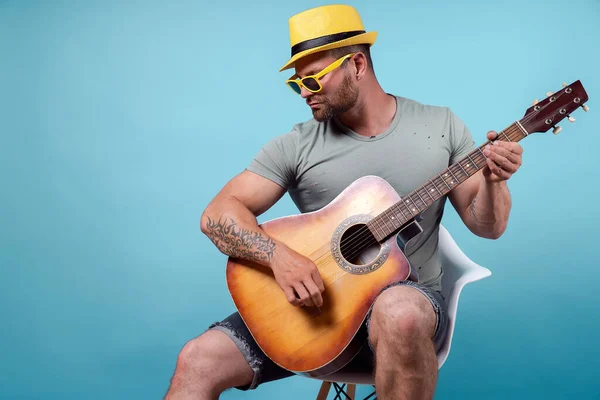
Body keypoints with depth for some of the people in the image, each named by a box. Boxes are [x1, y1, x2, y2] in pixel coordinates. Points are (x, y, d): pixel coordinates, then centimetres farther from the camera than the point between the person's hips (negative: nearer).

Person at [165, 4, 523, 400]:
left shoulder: (441, 126, 0)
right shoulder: (296, 145, -1)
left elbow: (487, 226, 2)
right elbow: (219, 214, -6)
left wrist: (492, 181, -20)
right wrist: (279, 255, -23)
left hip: (408, 298, 0)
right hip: (314, 300, 1)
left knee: (399, 314, -38)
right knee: (198, 361, -18)